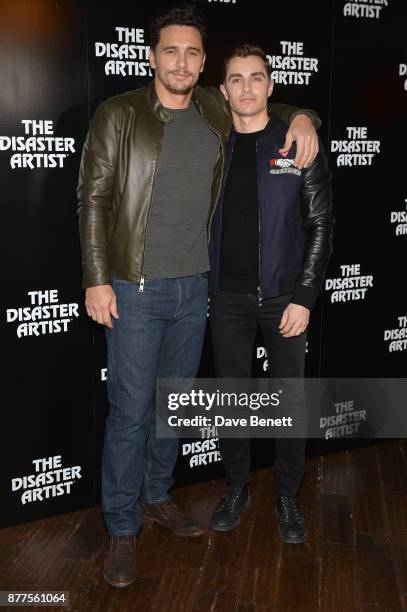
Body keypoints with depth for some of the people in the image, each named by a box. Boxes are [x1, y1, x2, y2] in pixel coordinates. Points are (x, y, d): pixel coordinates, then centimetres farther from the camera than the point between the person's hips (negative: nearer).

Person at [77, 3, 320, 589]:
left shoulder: (216, 111, 6)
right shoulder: (118, 114, -6)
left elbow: (266, 100, 24)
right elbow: (93, 199, -6)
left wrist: (300, 117, 0)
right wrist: (97, 281, -11)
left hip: (195, 288, 5)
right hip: (135, 291, -4)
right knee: (131, 411, 0)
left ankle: (156, 496, 35)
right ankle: (122, 528, 16)